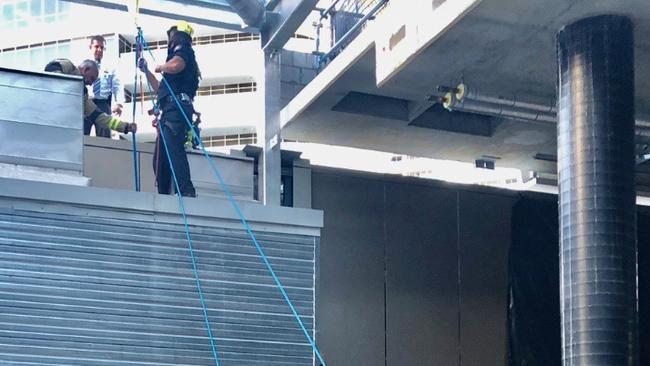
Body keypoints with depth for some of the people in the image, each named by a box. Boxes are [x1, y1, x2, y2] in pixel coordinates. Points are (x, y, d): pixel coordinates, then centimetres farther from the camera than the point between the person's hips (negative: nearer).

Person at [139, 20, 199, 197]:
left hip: (176, 107, -10)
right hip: (170, 110, 10)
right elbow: (160, 88, 39)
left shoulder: (183, 50, 6)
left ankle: (186, 191, -34)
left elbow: (175, 65, -21)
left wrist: (160, 67, -2)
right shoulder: (178, 54, 34)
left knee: (174, 148, -24)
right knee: (160, 158, 9)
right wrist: (146, 71, 44)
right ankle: (163, 194, 8)